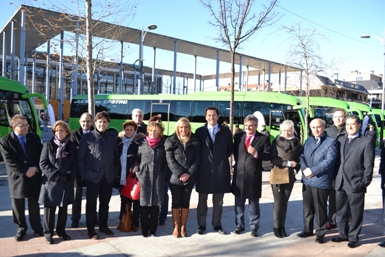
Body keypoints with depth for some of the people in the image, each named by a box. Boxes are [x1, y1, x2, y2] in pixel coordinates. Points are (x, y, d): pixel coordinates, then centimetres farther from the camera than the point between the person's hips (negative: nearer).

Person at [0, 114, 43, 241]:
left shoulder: (35, 138, 3)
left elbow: (41, 155, 2)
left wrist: (35, 168, -14)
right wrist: (25, 171, -18)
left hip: (34, 176, 2)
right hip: (17, 177, -2)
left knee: (34, 204, 11)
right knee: (18, 205, 9)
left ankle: (37, 227, 26)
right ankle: (21, 228, 28)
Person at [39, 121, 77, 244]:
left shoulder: (72, 146, 5)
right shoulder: (48, 145, -2)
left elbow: (75, 164, 5)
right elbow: (43, 164, -7)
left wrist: (70, 175, -13)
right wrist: (56, 175, -16)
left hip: (67, 183, 3)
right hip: (51, 182, -2)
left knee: (64, 208, 11)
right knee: (50, 208, 5)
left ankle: (61, 231, 25)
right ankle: (48, 232, 19)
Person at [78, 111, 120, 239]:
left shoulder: (113, 136, 4)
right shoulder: (87, 137, -5)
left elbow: (116, 156, 8)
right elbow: (80, 157, -3)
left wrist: (116, 171, 1)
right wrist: (84, 173, -8)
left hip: (108, 176, 3)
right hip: (93, 176, -3)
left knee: (105, 203, 15)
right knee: (91, 204, 8)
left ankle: (103, 226, 31)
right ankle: (90, 229, 22)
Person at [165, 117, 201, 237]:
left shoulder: (195, 141, 4)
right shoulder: (171, 141, 0)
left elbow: (197, 159, -1)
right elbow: (170, 160, -7)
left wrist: (189, 174, -13)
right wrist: (180, 174, -16)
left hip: (189, 178, 1)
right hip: (175, 177, -1)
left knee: (185, 202, 10)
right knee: (176, 203, 6)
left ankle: (183, 227, 20)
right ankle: (176, 227, 17)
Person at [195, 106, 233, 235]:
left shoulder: (225, 131, 3)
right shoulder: (200, 131, 3)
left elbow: (230, 149, 10)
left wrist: (222, 159, 3)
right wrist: (202, 161, 1)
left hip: (220, 169, 1)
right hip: (204, 169, 0)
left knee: (218, 200, 10)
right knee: (202, 200, 8)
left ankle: (217, 224, 25)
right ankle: (201, 225, 21)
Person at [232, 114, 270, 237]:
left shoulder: (263, 138, -3)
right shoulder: (238, 136, 7)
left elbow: (268, 156, -9)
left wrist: (256, 153, -24)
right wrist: (238, 163, 7)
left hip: (254, 175, -3)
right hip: (239, 173, 3)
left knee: (253, 202, 7)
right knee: (239, 202, 11)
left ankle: (254, 227, 19)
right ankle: (239, 225, 25)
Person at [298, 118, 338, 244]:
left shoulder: (331, 142, -6)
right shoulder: (308, 141, 15)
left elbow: (329, 161, -16)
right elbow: (302, 156, 8)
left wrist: (313, 171, -19)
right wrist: (304, 169, -11)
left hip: (321, 181, -5)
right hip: (307, 180, 6)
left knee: (320, 209, 5)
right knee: (307, 207, 16)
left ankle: (320, 233, 20)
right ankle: (307, 229, 30)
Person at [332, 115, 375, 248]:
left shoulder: (366, 141, -5)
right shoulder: (341, 140, 11)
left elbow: (369, 165, -7)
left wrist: (365, 183, -10)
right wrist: (335, 178, 8)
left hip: (356, 184, -5)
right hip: (340, 183, 5)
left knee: (355, 213, 7)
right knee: (341, 211, 15)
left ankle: (353, 237, 22)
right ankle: (343, 234, 31)